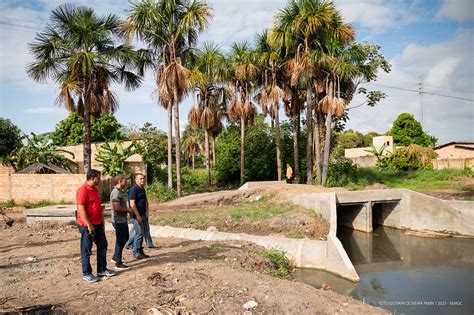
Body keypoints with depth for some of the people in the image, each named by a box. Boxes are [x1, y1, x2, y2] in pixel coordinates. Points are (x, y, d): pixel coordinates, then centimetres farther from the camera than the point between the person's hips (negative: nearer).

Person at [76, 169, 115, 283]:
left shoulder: (95, 189, 10)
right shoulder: (83, 190, -18)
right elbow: (81, 210, -22)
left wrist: (102, 221, 18)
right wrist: (89, 225, -22)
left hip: (98, 224, 9)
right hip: (87, 225, -9)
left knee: (102, 246, 14)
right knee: (86, 250, 4)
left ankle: (102, 269, 26)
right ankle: (86, 274, 15)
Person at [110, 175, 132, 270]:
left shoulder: (120, 191, 13)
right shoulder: (116, 192, -19)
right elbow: (117, 207, -27)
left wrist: (127, 210, 10)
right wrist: (127, 210, -15)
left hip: (123, 220, 10)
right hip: (119, 221, -10)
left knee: (125, 238, 19)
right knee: (120, 241, -2)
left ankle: (115, 258, 31)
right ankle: (118, 264, 9)